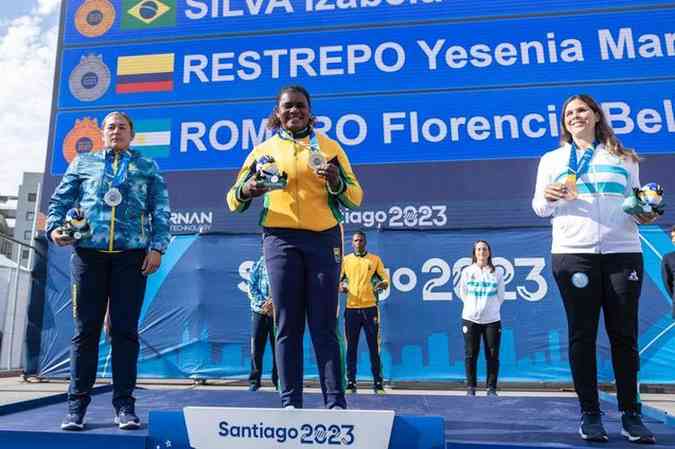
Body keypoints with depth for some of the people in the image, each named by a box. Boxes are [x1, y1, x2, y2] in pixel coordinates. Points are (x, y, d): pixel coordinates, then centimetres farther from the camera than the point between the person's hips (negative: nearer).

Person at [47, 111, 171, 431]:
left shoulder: (147, 167, 15)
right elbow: (60, 200, 15)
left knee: (125, 329, -1)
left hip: (132, 254, -1)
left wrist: (157, 247, -4)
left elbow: (161, 210, 8)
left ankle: (124, 404, 6)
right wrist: (54, 226, -4)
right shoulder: (83, 162, 19)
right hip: (87, 251, 1)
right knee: (85, 328, 2)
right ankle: (77, 404, 10)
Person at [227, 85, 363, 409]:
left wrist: (336, 182, -12)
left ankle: (335, 402, 4)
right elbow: (234, 200, 14)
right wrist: (245, 191, -9)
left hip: (324, 238, -1)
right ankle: (290, 401, 8)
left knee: (324, 325, -1)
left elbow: (355, 197, 9)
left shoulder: (328, 146, 12)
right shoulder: (264, 150, 14)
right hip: (280, 239, 1)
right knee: (287, 324, 1)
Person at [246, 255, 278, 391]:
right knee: (256, 346, -1)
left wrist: (274, 301, -18)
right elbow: (251, 287, 2)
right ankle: (254, 380, 8)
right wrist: (262, 303, -12)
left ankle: (278, 380, 10)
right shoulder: (257, 265, 9)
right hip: (259, 310, 1)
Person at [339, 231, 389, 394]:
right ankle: (350, 382, 11)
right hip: (351, 308, 1)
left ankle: (378, 382, 9)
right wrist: (341, 287, -13)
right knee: (351, 347, 4)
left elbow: (385, 279, 7)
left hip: (370, 307, -1)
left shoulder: (375, 259, 7)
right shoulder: (345, 260, 9)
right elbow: (338, 280, 10)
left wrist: (383, 284, -17)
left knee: (374, 347, 2)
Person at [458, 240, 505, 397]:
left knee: (493, 355, 0)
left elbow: (501, 296, 12)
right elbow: (462, 294, 10)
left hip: (492, 319, 1)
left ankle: (492, 388, 12)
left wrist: (492, 308, 7)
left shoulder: (496, 273, 6)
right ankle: (470, 388, 11)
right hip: (470, 319, 0)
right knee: (470, 354, 0)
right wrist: (472, 306, 6)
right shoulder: (467, 271, 5)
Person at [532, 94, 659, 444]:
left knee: (624, 334, 1)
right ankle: (590, 413, 8)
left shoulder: (623, 158, 18)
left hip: (623, 253, 1)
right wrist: (547, 198, -11)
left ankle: (631, 414, 11)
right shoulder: (552, 159, 16)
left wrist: (643, 215, -3)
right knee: (582, 334, 0)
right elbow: (539, 208, 12)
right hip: (573, 253, -1)